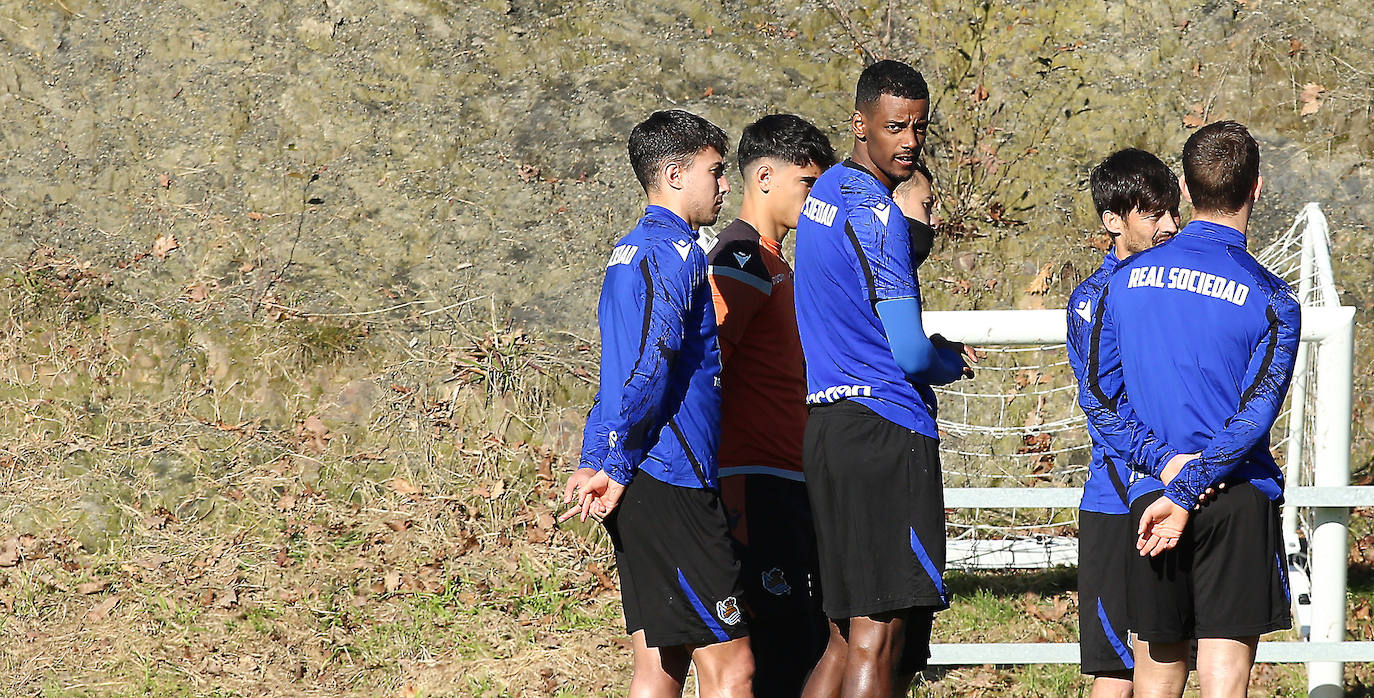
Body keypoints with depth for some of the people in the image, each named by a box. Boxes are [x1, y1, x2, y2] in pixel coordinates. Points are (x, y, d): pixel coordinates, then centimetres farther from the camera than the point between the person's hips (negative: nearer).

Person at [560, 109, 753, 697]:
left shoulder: (627, 253, 21)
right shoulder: (676, 252, -11)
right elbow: (652, 364, -20)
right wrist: (617, 467, -17)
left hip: (635, 489, 10)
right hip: (672, 484, -10)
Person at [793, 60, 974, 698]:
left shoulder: (825, 194, 16)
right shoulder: (877, 215, -13)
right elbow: (910, 354, -16)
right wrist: (953, 362, 6)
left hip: (825, 425, 10)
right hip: (886, 430, -10)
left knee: (847, 638, 11)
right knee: (877, 640, -11)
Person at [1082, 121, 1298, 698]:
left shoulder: (1126, 281, 6)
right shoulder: (1271, 301, -5)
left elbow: (1098, 397, 3)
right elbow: (1254, 416, -14)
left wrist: (1165, 463, -4)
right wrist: (1184, 493, -16)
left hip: (1149, 499, 3)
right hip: (1239, 502, -3)